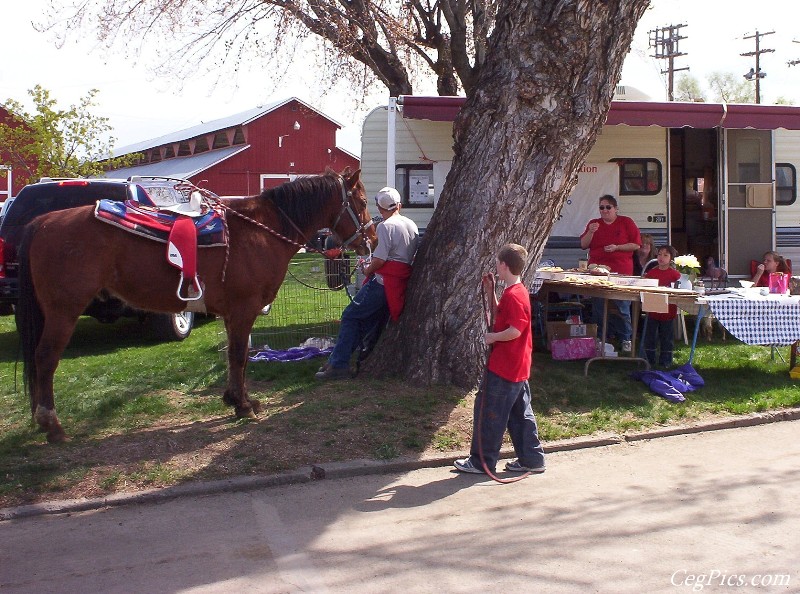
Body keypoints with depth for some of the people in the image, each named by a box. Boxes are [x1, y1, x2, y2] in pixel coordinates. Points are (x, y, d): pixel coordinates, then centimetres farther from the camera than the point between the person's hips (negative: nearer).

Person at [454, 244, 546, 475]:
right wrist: (491, 291, 15)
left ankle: (481, 461, 7)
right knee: (521, 414, 15)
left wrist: (491, 337, -14)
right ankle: (532, 460, 20)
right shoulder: (517, 291, 11)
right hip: (518, 367, 10)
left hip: (503, 368, -10)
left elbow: (515, 330, -27)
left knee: (488, 412, -1)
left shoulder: (513, 295, -20)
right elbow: (500, 314, 24)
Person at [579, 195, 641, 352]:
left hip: (620, 272, -3)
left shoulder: (626, 222, 5)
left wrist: (617, 247, -11)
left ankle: (625, 339, 8)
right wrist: (591, 232, -9)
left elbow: (636, 245, 1)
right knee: (598, 308, 2)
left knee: (622, 308, -2)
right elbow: (583, 245, 8)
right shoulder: (594, 224, 13)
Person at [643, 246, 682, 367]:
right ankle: (649, 359, 16)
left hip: (668, 310, -2)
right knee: (650, 335, 7)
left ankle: (665, 360, 16)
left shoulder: (675, 274, -3)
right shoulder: (651, 272, 6)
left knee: (666, 336, 7)